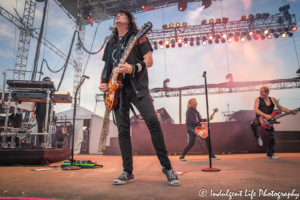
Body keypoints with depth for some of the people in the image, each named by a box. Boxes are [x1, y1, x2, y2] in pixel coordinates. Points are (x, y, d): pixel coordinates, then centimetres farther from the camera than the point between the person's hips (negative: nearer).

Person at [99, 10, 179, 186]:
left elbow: (149, 60, -1)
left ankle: (167, 167, -5)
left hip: (137, 86, -4)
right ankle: (128, 172, 9)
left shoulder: (138, 36, 9)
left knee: (153, 122, -17)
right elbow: (107, 66, 24)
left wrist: (132, 68, -18)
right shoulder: (111, 43, 25)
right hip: (117, 89, 5)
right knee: (123, 130, 1)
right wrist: (103, 82, 5)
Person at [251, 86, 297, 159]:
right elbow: (255, 109, -17)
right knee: (253, 124, -37)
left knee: (272, 137, -1)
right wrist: (265, 115, -28)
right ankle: (258, 137, -8)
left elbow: (280, 108, 9)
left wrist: (291, 111, -6)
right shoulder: (258, 99, -5)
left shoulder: (273, 100, 6)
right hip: (259, 118, -3)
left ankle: (270, 154, 17)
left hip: (268, 120, 3)